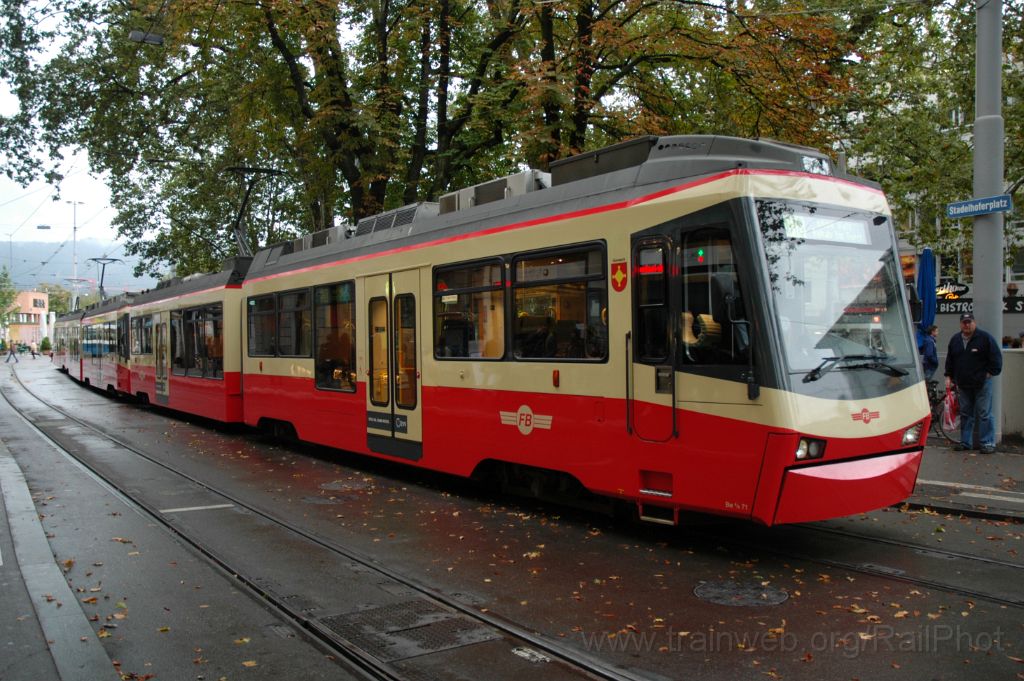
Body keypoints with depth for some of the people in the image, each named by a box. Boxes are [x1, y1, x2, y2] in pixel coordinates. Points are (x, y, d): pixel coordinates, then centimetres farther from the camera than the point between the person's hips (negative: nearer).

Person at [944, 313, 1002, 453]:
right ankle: (965, 442, 17)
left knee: (984, 414, -4)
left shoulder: (985, 337, -6)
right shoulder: (955, 340, 11)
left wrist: (990, 373, -7)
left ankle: (988, 443, 1)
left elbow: (996, 357, -5)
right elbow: (950, 360, 19)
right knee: (965, 414, 11)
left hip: (982, 384, -5)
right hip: (963, 384, 5)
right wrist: (949, 377, 12)